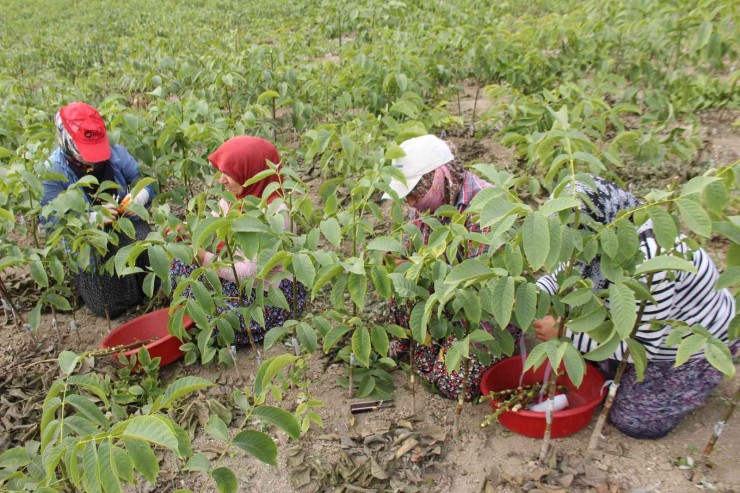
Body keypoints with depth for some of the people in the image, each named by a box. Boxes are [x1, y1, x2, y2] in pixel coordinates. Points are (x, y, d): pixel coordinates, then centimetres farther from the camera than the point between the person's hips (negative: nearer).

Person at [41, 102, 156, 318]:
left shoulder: (116, 153, -3)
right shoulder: (53, 171, -11)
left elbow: (146, 181, 3)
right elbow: (50, 219, -16)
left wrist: (140, 196, -23)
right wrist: (92, 218, -32)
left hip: (126, 225, 3)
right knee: (111, 307, -11)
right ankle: (82, 275, 23)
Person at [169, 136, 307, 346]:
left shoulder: (275, 213, -26)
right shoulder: (231, 199, -2)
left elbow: (251, 272, -27)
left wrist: (205, 259, -23)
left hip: (275, 291, -8)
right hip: (239, 275, 8)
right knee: (181, 265, -4)